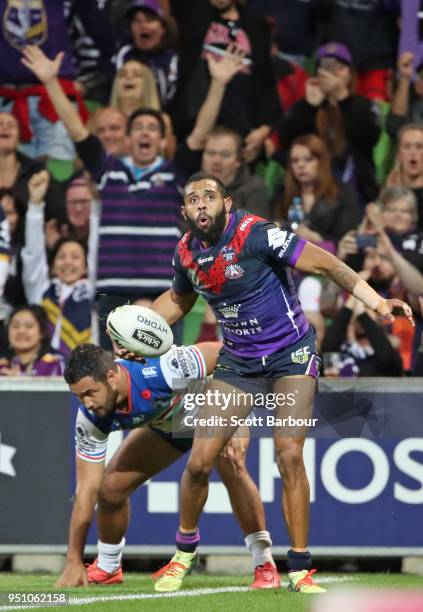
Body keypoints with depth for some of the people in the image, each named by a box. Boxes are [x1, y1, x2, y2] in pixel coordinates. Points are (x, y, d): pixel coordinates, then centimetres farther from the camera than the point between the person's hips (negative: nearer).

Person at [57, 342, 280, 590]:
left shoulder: (164, 369, -44)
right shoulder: (91, 419, -27)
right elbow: (87, 488, -22)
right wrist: (74, 562, -24)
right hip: (165, 426, 4)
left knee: (231, 469, -31)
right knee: (110, 487, -6)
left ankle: (265, 566, -17)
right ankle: (107, 569, 21)